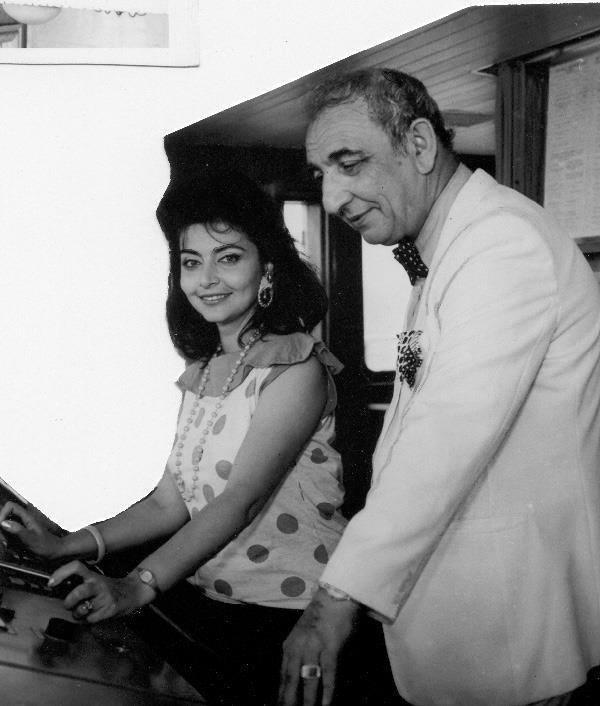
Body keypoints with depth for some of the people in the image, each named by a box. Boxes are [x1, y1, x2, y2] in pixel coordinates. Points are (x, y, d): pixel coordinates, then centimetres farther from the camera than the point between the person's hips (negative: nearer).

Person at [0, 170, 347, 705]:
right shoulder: (202, 373, 12)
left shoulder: (296, 366, -10)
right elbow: (170, 501, 8)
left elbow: (242, 498, -21)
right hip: (207, 607, 6)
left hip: (288, 616, -5)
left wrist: (138, 586, -31)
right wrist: (67, 547, -5)